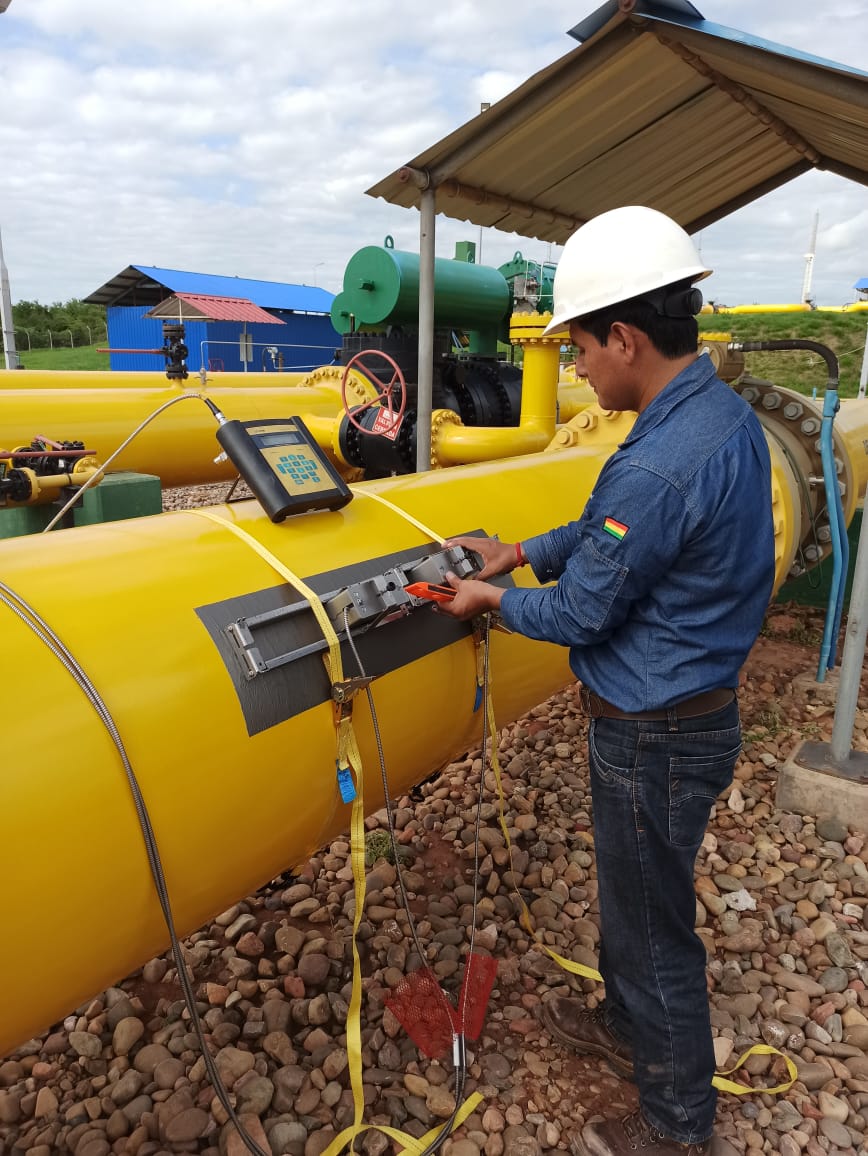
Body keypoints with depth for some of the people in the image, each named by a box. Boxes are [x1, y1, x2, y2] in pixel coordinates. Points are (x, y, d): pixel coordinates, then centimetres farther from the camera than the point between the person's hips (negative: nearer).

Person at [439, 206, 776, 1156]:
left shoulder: (658, 466, -31)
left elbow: (582, 614, -19)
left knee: (651, 919, 12)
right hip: (695, 706, 9)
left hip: (654, 737, -9)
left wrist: (493, 600, -2)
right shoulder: (727, 415, 1)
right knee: (632, 891, 28)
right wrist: (522, 551, 10)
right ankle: (629, 1026, 53)